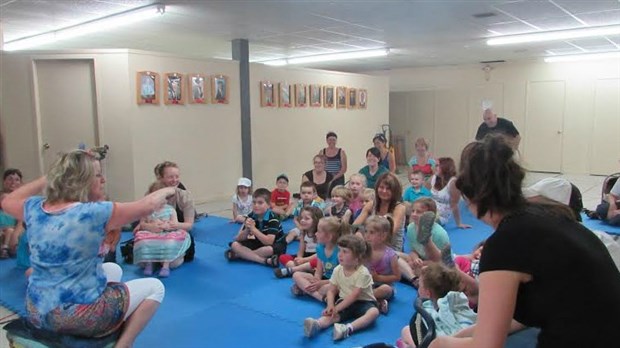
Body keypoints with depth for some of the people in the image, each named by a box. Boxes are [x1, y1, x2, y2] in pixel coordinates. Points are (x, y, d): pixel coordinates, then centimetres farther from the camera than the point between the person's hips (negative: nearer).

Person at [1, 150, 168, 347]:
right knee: (155, 287, 9)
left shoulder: (35, 209, -3)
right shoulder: (94, 213, -21)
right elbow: (148, 205, -11)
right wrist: (167, 191, 9)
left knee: (114, 270, 29)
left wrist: (47, 178, 15)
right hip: (76, 316, -7)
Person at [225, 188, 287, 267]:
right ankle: (265, 261, -27)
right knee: (235, 245, -14)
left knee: (269, 250, -40)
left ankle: (238, 255, -21)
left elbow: (269, 242, -31)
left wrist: (253, 229, -32)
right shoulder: (251, 216, -7)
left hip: (275, 245, -6)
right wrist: (247, 229, -28)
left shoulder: (272, 219, -23)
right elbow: (239, 239, -7)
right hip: (258, 243, 6)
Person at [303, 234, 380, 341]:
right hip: (345, 301, 3)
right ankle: (317, 325, -57)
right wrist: (330, 306, -18)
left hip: (363, 302, -3)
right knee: (332, 313, -27)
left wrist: (337, 308, -26)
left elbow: (354, 295, -22)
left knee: (374, 312, -35)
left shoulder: (363, 272, -18)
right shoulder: (337, 270, 0)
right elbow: (331, 291, 2)